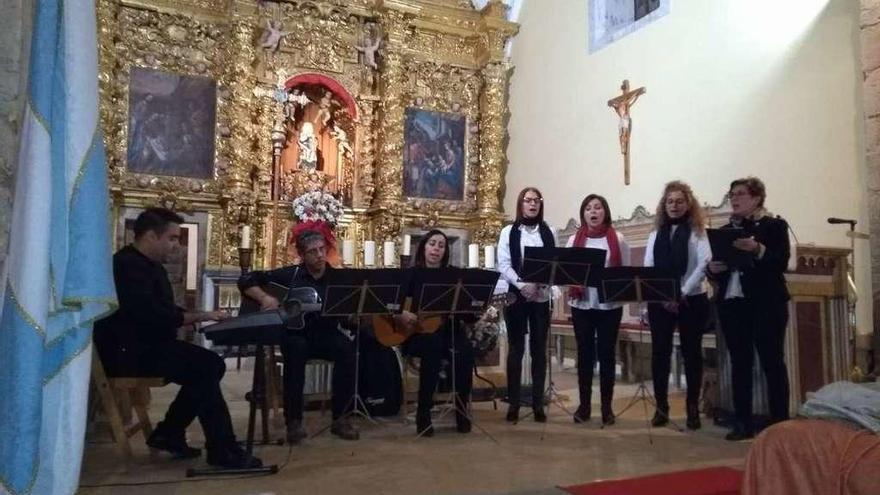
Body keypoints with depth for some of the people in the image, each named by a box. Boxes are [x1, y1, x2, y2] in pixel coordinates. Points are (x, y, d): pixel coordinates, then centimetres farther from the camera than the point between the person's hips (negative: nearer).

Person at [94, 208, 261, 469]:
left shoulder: (151, 265, 16)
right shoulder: (127, 265, -17)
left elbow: (164, 309, 17)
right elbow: (151, 314, -27)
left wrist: (199, 316, 1)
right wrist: (199, 316, -20)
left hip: (147, 343, 10)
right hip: (128, 350, -10)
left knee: (212, 363, -3)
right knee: (204, 368, -22)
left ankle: (168, 434, 7)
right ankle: (222, 450, -15)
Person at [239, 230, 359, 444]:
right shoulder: (290, 275, -1)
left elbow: (348, 319, -1)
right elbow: (246, 280, -1)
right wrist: (265, 298, -18)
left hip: (326, 335, 1)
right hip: (296, 333, -1)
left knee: (347, 348, -31)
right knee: (296, 348, -37)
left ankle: (339, 417, -19)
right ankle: (293, 420, -27)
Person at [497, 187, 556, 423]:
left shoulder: (549, 232, 8)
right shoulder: (508, 232, 4)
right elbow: (504, 265, -4)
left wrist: (539, 284, -16)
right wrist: (522, 285, -19)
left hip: (542, 296, 1)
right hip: (516, 295, -1)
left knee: (539, 349, 4)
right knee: (516, 348, 2)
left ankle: (538, 402, 13)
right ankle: (514, 402, 11)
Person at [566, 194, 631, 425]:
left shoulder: (617, 239, 2)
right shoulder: (574, 239, 6)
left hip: (610, 305, -1)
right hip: (582, 304, 1)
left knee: (606, 354, 5)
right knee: (585, 354, 7)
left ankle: (607, 407, 15)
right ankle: (584, 405, 17)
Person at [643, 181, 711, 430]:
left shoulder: (698, 232, 1)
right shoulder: (656, 234, 10)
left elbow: (704, 265, -10)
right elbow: (647, 268, 3)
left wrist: (682, 294, -16)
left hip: (691, 300, -2)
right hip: (659, 301, 3)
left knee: (691, 352, 4)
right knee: (659, 352, 2)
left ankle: (693, 408, 15)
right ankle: (661, 406, 12)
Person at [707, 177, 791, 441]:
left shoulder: (775, 225, 0)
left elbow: (781, 263, -11)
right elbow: (717, 272, 16)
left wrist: (757, 249, -26)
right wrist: (713, 268, -6)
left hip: (766, 303, -5)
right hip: (731, 304, 5)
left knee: (772, 362, 0)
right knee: (739, 363, 7)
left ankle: (780, 422, 8)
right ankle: (743, 423, 13)